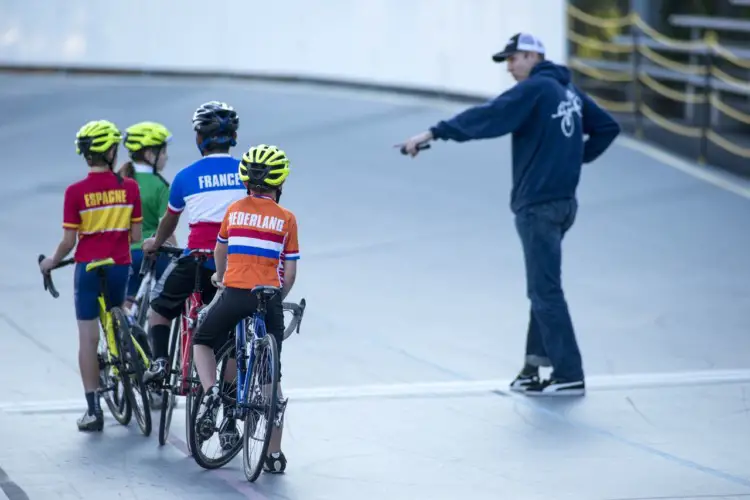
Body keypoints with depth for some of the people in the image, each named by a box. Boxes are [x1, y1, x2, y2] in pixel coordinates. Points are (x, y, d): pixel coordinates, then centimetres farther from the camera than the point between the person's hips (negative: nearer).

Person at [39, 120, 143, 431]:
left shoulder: (76, 192, -11)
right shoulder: (129, 187, -4)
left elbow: (69, 241, -9)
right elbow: (136, 235, 1)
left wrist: (52, 261, 11)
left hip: (88, 267, -2)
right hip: (120, 266, 2)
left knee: (88, 337, 1)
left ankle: (93, 408, -1)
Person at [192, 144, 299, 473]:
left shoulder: (235, 210, 8)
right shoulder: (286, 219, 4)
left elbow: (220, 250, 25)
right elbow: (290, 272, 3)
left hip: (235, 294, 0)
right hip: (270, 298, 0)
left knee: (202, 343, 24)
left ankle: (211, 392, -6)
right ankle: (274, 453, 11)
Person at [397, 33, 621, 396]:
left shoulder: (534, 89, -13)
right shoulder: (569, 91, 13)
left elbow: (486, 118, -23)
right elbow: (607, 127, 19)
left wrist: (434, 133, -26)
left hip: (538, 206, -9)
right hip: (562, 201, 9)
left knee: (546, 291, -4)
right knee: (542, 288, 15)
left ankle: (569, 376, -3)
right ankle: (535, 366, 17)